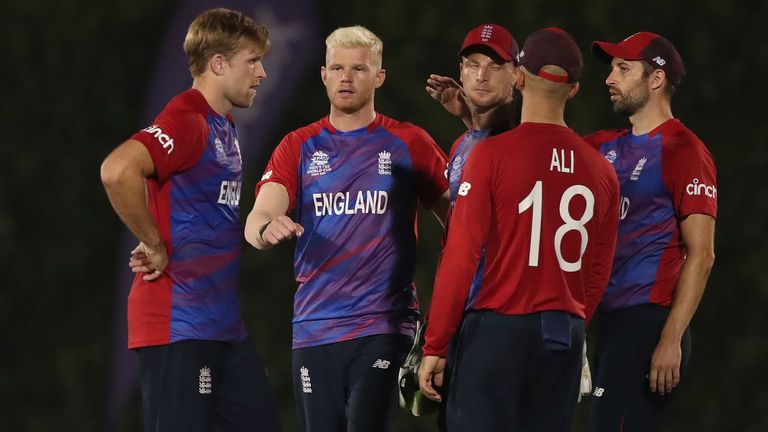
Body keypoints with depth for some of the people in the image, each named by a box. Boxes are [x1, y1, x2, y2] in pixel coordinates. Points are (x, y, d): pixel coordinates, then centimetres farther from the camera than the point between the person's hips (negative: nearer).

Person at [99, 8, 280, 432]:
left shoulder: (223, 127, 17)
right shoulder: (186, 122, -15)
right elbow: (117, 171, -32)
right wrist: (155, 247, -22)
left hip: (223, 325, 10)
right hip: (178, 326, -10)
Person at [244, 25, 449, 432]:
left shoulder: (409, 144, 5)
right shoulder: (299, 147, 10)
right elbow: (258, 219, -3)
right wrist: (266, 229, -28)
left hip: (383, 330, -3)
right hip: (314, 330, 3)